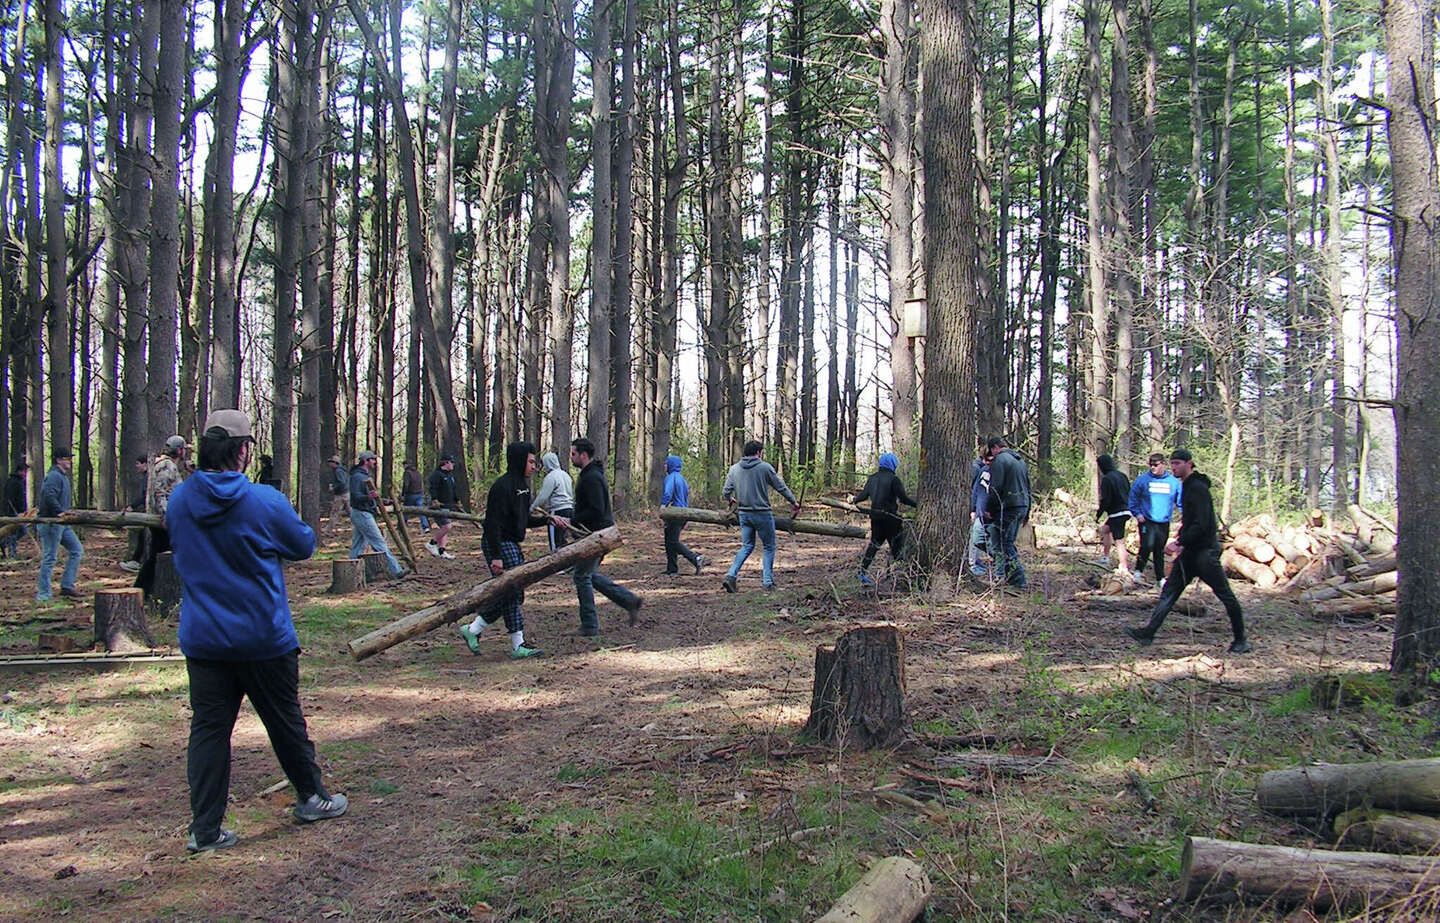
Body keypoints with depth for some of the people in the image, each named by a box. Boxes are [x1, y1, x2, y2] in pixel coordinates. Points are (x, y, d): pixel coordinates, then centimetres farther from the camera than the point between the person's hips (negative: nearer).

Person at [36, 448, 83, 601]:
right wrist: (62, 513, -26)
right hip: (51, 523, -10)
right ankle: (43, 593, 2)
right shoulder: (54, 476, -14)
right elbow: (49, 497, -27)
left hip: (62, 523, 10)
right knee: (50, 557, -5)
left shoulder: (63, 476, 18)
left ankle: (67, 587, 11)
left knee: (77, 550, 9)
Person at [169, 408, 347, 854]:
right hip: (263, 636, -3)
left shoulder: (178, 500, -2)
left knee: (208, 727, 6)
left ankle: (205, 829, 7)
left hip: (201, 639, 3)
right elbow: (304, 545, -1)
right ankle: (311, 797, 30)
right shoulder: (265, 502, -16)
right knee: (285, 721, 13)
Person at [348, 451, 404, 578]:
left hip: (364, 514, 11)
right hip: (362, 514, -11)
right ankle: (396, 570, -8)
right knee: (379, 543, -9)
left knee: (358, 546, 10)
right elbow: (356, 496, -24)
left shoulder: (367, 475, 17)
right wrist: (368, 497, -41)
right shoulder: (357, 476, -15)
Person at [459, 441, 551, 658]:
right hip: (500, 545, -10)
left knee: (505, 595, 8)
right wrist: (496, 556, -25)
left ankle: (472, 630, 16)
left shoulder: (522, 485, 13)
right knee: (513, 593, -7)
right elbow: (493, 523, -21)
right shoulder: (502, 486, -17)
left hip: (513, 545, 10)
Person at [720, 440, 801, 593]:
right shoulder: (765, 467, -9)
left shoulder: (734, 469, 3)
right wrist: (794, 502, 12)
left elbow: (726, 492, 4)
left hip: (744, 514, 5)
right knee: (769, 547, 10)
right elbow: (781, 487, -2)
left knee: (747, 546, 15)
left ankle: (731, 575, -1)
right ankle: (768, 582, 8)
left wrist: (729, 501, 27)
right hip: (762, 514, -4)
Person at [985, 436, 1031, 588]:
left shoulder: (999, 460, -9)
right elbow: (1028, 487, 22)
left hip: (1007, 508, -9)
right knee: (1009, 543, 16)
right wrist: (1026, 513, 25)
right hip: (1022, 507, 9)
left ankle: (1019, 580, -10)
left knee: (1001, 545, -5)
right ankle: (1010, 576, 16)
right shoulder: (1020, 460, 19)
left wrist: (989, 508, -6)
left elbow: (996, 489, -16)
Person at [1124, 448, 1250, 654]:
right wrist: (1182, 538, 14)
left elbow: (1202, 524, -23)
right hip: (1190, 551, 10)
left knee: (1225, 595, 1)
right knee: (1169, 591, 4)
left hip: (1205, 551, -10)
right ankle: (1149, 632, 3)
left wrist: (1180, 543, -23)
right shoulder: (1187, 486, 14)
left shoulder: (1198, 488, -16)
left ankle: (1241, 639, 11)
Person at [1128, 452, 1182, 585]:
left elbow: (1181, 502, 11)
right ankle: (1138, 570, 2)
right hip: (1147, 521, -2)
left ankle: (1160, 578, 21)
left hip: (1164, 523, 2)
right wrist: (1137, 513, -5)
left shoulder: (1174, 482, 2)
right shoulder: (1142, 480, -4)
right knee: (1147, 546, -18)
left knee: (1160, 551, 11)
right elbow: (1133, 498, 4)